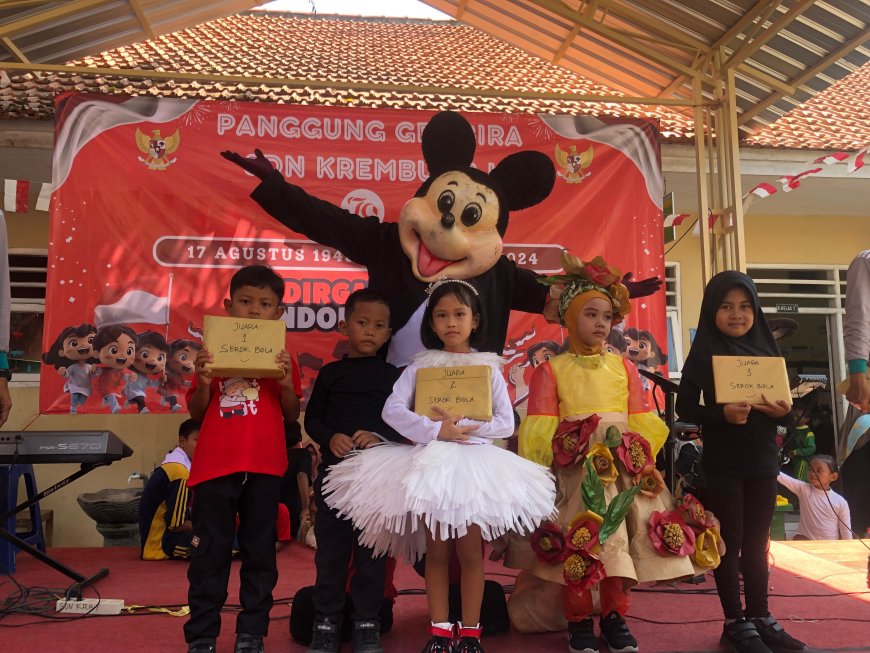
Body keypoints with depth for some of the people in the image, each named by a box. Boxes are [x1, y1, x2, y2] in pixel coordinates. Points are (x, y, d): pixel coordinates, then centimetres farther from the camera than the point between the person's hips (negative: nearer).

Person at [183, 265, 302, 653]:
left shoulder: (282, 358, 6)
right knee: (209, 553, 7)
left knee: (260, 552, 8)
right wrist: (203, 382, -12)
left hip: (264, 467, 0)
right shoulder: (213, 351, 6)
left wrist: (286, 384, -12)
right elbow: (196, 413, 7)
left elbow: (291, 416, 6)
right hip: (215, 465, 0)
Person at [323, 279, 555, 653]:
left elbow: (505, 423, -1)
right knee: (436, 550, 5)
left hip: (475, 462, 0)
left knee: (469, 550, 3)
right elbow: (392, 410, -8)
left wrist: (460, 424, -14)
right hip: (430, 462, 1)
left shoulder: (489, 368, 5)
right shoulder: (420, 366, 5)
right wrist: (437, 430, -18)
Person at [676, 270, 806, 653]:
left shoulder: (767, 351, 6)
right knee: (730, 542, 5)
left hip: (763, 461, 4)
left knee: (757, 542, 13)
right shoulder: (703, 354, -6)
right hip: (722, 464, -4)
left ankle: (759, 617, 25)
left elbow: (785, 408, 10)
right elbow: (685, 407, -9)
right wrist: (722, 414, -25)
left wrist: (784, 413, -12)